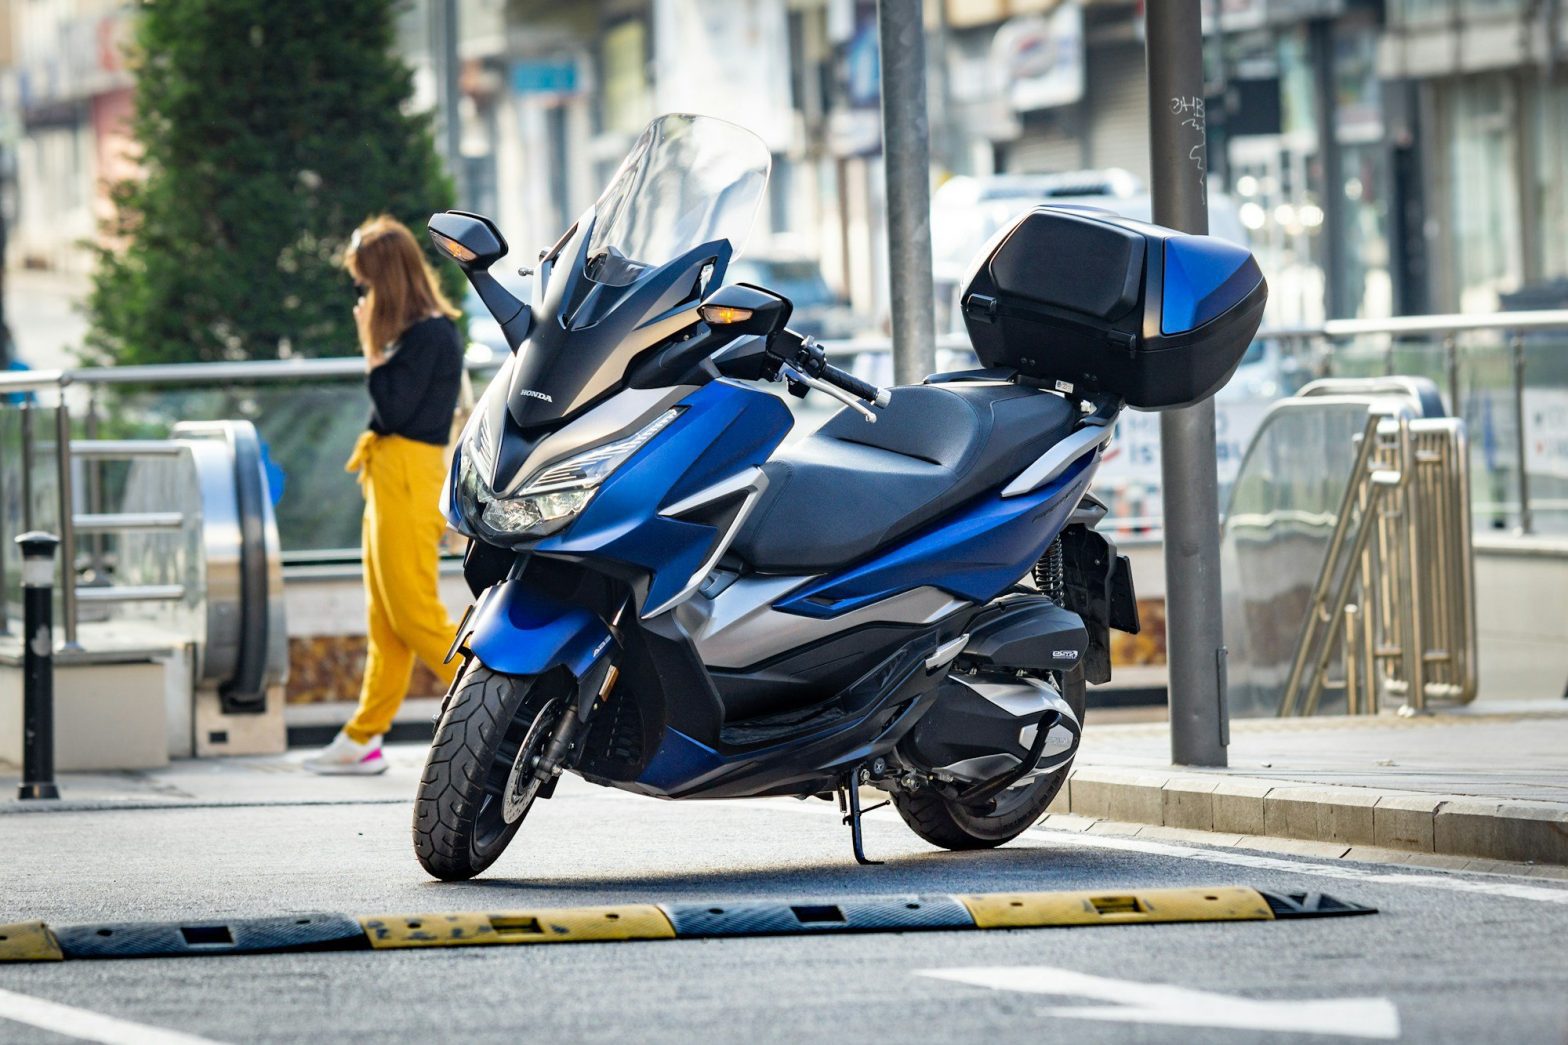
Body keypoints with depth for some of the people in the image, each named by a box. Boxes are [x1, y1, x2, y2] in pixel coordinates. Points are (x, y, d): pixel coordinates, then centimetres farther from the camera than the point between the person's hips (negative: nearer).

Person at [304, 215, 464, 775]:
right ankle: (363, 739, 16)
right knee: (386, 622, 12)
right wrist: (377, 346, 8)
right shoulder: (420, 330, 13)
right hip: (390, 477, 10)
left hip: (409, 479, -10)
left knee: (414, 614, -9)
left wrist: (372, 345, -14)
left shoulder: (428, 335, -16)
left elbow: (393, 410, -19)